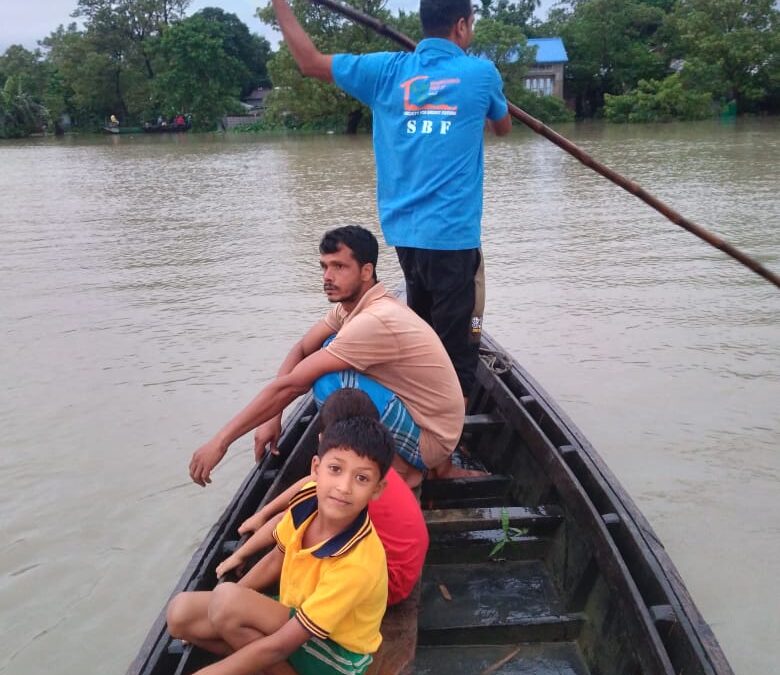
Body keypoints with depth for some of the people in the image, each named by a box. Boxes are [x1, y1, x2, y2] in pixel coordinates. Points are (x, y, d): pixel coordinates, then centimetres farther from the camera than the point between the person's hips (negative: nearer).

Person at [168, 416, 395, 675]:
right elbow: (276, 559, 5)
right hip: (297, 615, 6)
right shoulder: (307, 501, -17)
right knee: (180, 613, -9)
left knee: (226, 599, -26)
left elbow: (279, 646, -29)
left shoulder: (356, 563, -35)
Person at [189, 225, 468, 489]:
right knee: (331, 352, 8)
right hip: (416, 413, 9)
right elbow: (300, 350, 6)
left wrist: (220, 441, -23)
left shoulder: (374, 321, -28)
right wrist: (273, 417, -6)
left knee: (330, 381, -26)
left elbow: (290, 384, -27)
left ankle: (400, 468, -4)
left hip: (430, 439, -9)